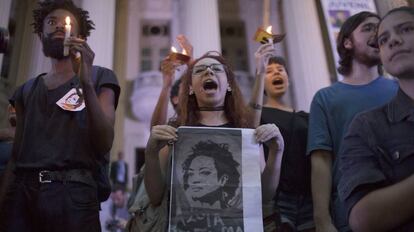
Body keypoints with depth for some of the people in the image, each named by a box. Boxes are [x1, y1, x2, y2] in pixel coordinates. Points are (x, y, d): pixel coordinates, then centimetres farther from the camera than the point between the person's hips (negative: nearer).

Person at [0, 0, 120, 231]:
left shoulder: (100, 78, 6)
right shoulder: (26, 90, 18)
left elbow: (105, 144, -7)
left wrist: (86, 82, -17)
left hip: (73, 193, -3)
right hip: (21, 192, 3)